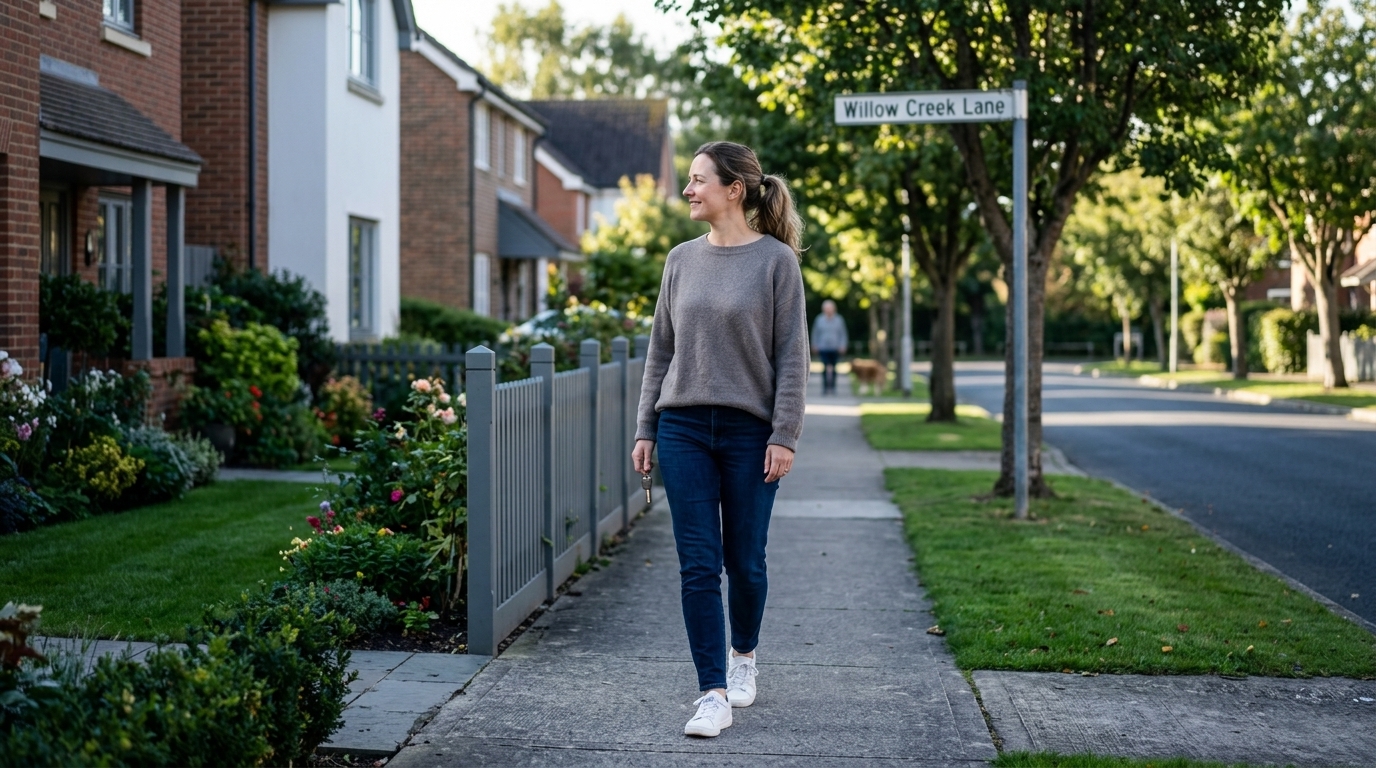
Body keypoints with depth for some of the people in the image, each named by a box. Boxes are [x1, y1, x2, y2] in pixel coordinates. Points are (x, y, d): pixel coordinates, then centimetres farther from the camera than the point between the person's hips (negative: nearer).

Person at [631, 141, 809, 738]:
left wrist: (785, 436, -10)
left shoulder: (776, 260, -3)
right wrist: (646, 429, 8)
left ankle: (743, 655, 35)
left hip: (749, 431, -3)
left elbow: (792, 355, -5)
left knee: (744, 559, 8)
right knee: (698, 564, -3)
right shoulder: (682, 259, 9)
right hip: (684, 428, 3)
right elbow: (661, 349, 13)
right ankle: (714, 694, 0)